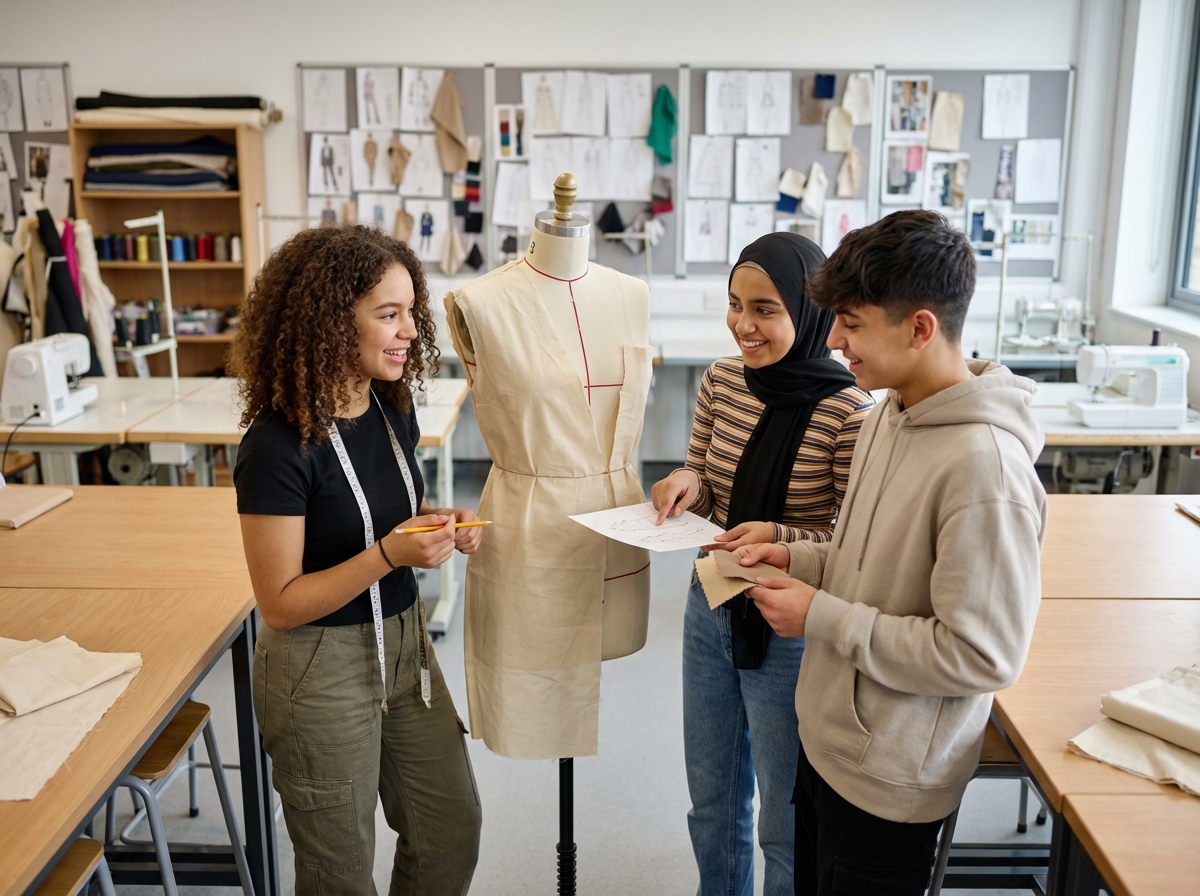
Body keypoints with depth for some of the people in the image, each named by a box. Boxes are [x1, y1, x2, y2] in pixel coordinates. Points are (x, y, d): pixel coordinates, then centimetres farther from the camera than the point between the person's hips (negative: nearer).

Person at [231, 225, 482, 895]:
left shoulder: (392, 410, -2)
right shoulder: (280, 444, -23)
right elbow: (280, 604, -20)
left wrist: (442, 525, -7)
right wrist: (389, 553, -31)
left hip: (405, 644, 7)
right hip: (321, 669, -6)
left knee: (453, 830, 18)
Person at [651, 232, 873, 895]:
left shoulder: (849, 412, -21)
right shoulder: (721, 381, -3)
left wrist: (782, 537, -31)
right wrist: (688, 483, -12)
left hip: (789, 633, -6)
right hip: (711, 609, 6)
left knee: (785, 821, 15)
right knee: (711, 793, 26)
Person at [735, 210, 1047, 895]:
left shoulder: (983, 464, -28)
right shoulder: (890, 415, 1)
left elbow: (984, 655, -26)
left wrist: (822, 619, -22)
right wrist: (798, 558, -2)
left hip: (890, 783, -8)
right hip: (827, 740, 8)